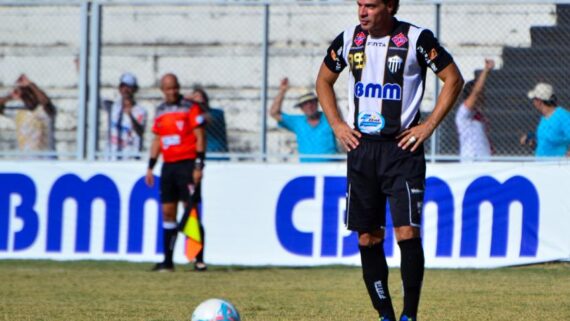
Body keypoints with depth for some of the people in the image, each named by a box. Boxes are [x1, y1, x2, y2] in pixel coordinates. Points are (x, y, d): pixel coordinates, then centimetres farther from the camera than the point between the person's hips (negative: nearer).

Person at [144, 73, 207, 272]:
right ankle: (167, 261, 10)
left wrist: (198, 166, -14)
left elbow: (200, 138, -7)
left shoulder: (190, 108, -4)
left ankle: (199, 259, -9)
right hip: (168, 166, 6)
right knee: (167, 212, 6)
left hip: (187, 164, -6)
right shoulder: (160, 111, 15)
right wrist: (150, 167, 15)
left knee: (191, 211, -10)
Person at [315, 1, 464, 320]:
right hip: (361, 147, 4)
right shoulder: (349, 39, 5)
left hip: (402, 147, -4)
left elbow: (454, 79, 0)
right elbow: (324, 80, 21)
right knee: (368, 238, 4)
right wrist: (337, 124, 9)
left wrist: (429, 126, -5)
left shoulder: (416, 39, -7)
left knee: (407, 232, -14)